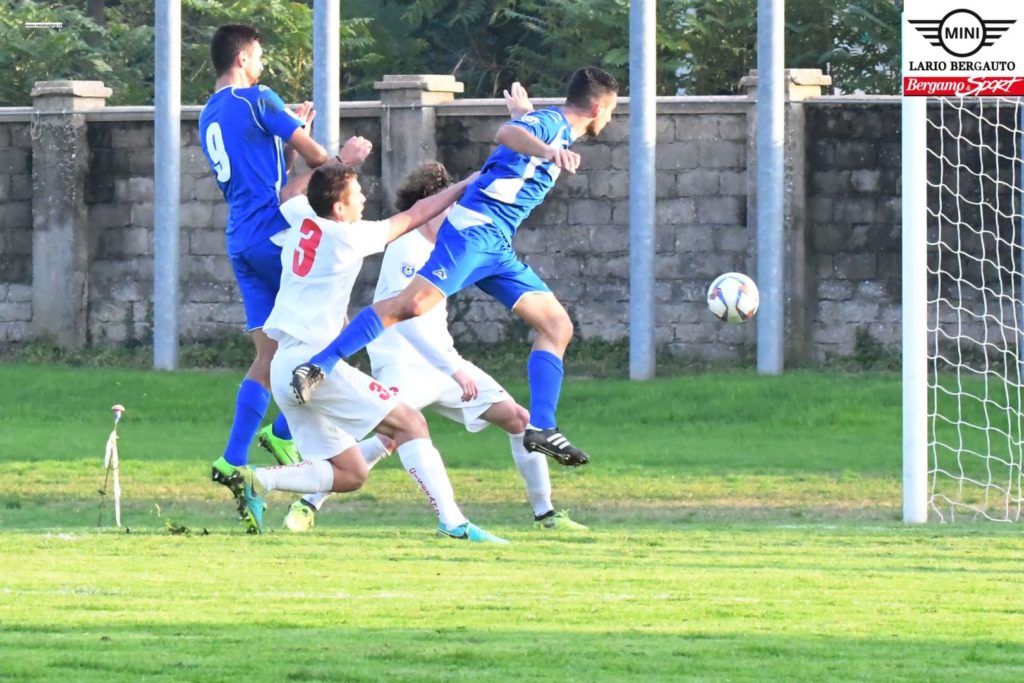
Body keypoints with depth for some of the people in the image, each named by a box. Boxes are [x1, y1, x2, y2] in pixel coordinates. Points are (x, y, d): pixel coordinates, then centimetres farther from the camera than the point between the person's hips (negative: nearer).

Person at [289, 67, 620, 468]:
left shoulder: (559, 133, 23)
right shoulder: (551, 123, -6)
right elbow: (507, 133, -30)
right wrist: (550, 151, -47)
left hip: (496, 246, 10)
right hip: (474, 228, -10)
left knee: (557, 326, 5)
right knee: (415, 303, -25)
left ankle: (541, 428, 1)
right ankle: (317, 367, -25)